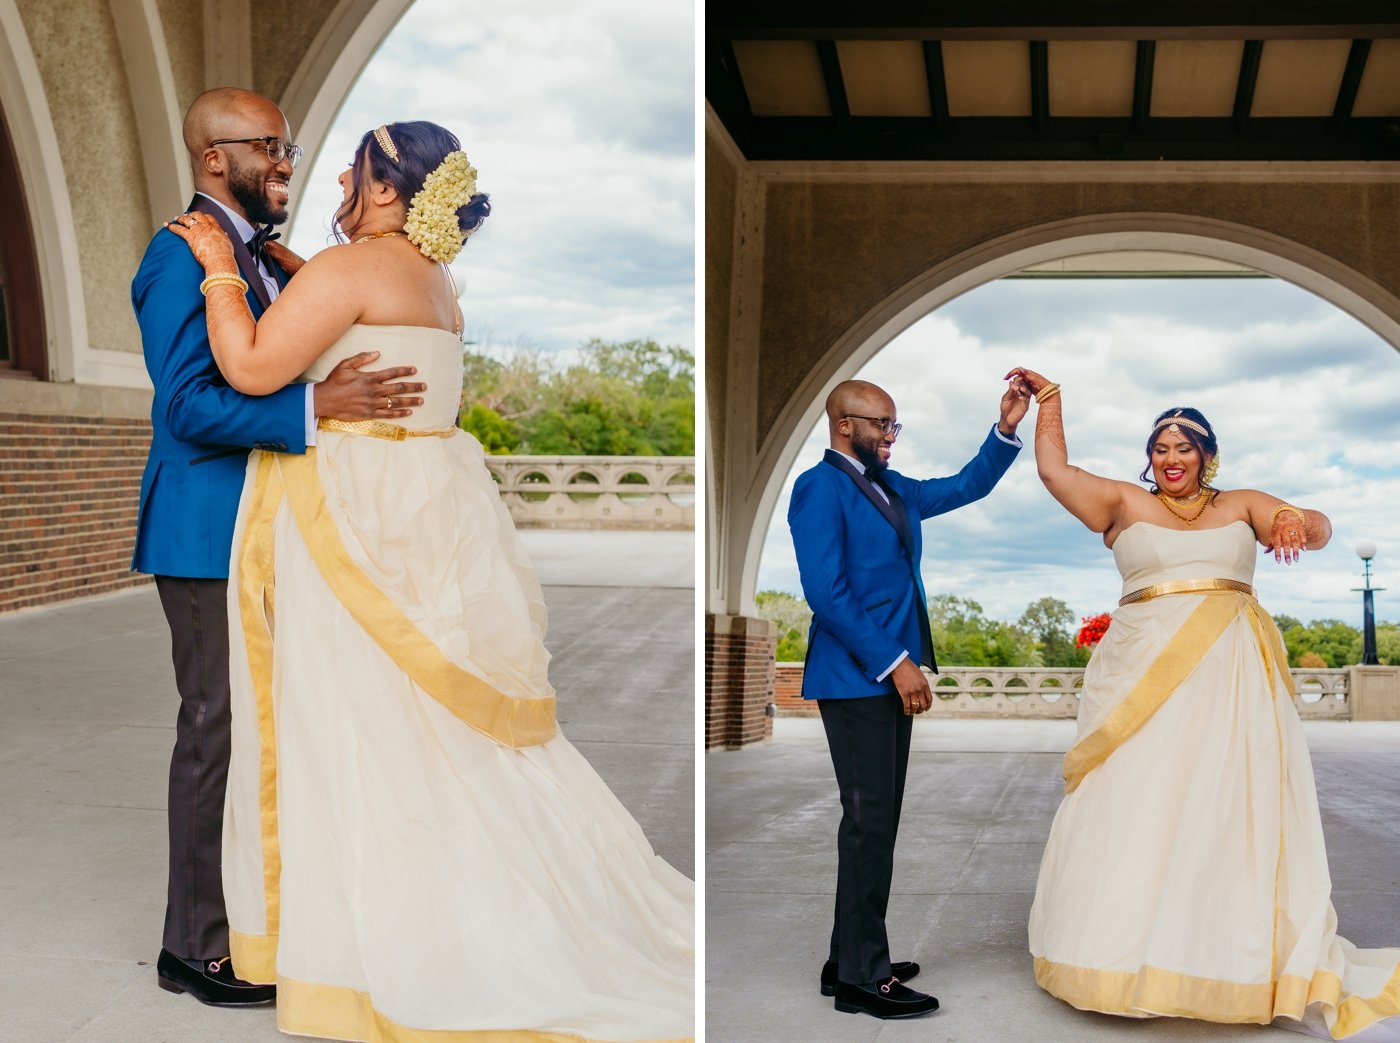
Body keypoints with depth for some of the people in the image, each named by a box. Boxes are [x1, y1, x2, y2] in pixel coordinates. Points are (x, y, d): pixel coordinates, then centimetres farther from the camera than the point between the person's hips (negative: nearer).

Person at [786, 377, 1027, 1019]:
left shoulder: (892, 489, 16)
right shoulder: (820, 488, -10)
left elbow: (965, 487, 24)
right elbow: (825, 592, -18)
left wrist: (1007, 430, 8)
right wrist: (895, 664, -19)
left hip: (891, 676, 9)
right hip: (856, 678, -9)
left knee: (876, 820, 12)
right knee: (870, 821, -7)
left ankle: (850, 960, 21)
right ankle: (862, 978, 0)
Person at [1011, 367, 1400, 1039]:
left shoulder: (1242, 504, 12)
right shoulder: (1125, 503, 11)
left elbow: (1319, 528, 0)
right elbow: (1054, 471, 5)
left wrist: (1300, 524, -21)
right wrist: (1050, 402, 8)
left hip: (1232, 678, 1)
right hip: (1149, 674, 0)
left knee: (1235, 809, -1)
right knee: (1137, 805, -2)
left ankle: (1242, 960, 5)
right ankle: (1133, 951, 6)